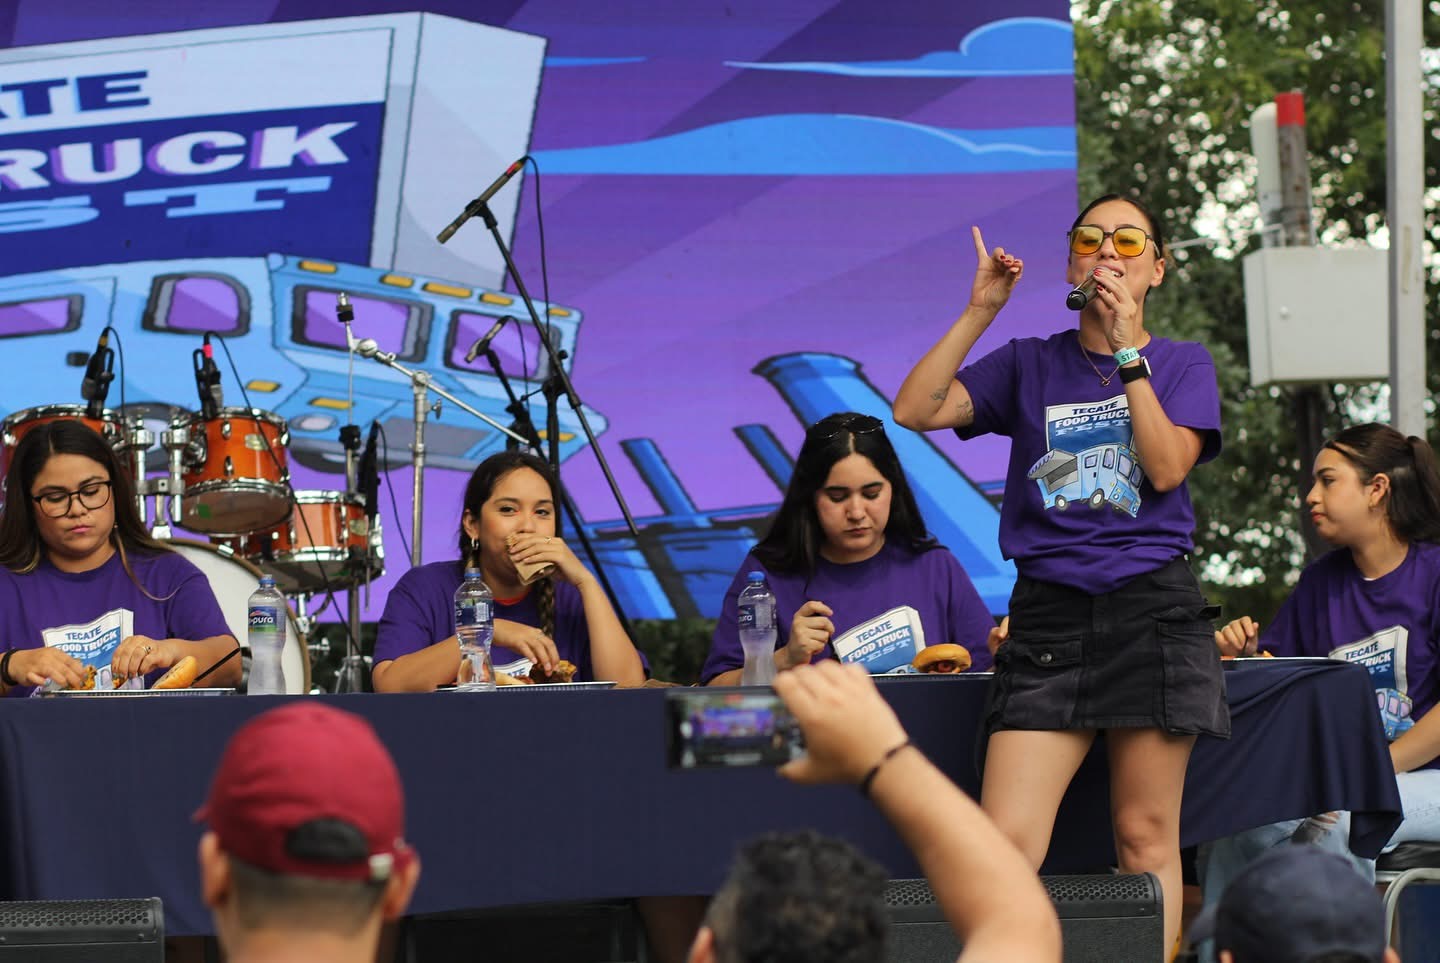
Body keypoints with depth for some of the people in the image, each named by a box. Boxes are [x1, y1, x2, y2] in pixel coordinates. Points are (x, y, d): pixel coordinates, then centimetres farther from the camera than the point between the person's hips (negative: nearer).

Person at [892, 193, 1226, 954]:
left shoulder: (1184, 364, 9)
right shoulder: (1029, 364, 11)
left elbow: (1167, 467, -8)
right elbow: (914, 410, -1)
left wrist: (1127, 350, -10)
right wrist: (979, 312, -6)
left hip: (1151, 607, -1)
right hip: (1049, 615, 1)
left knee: (1146, 835, 1)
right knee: (1005, 843, -11)